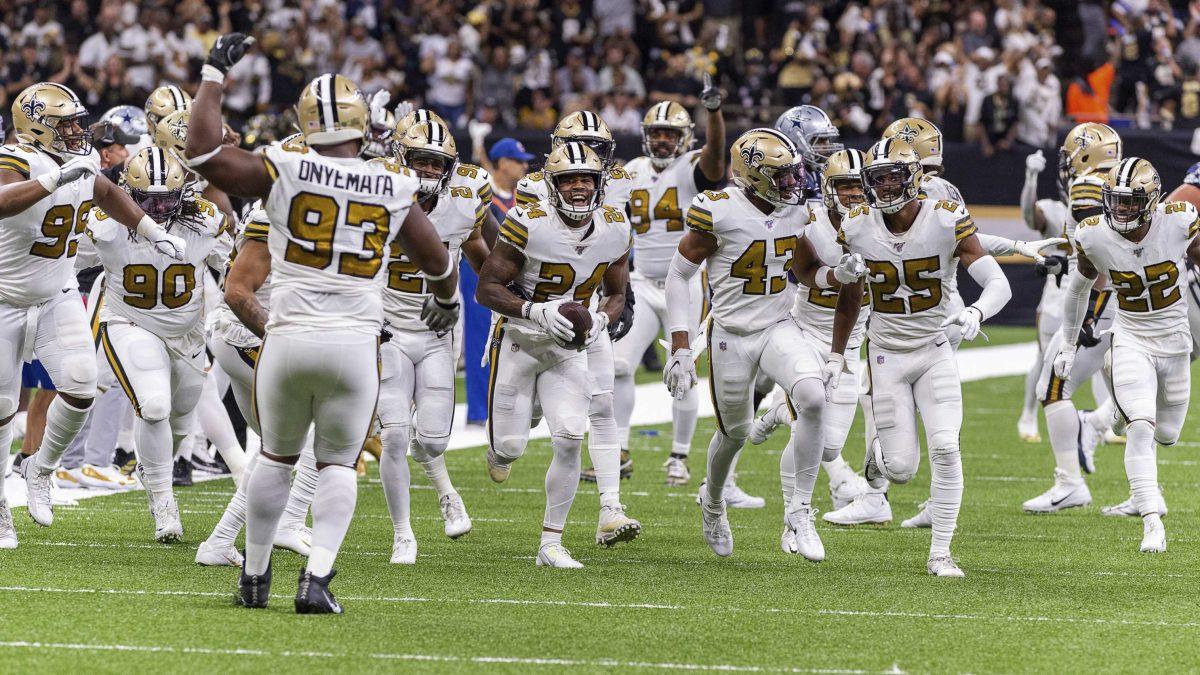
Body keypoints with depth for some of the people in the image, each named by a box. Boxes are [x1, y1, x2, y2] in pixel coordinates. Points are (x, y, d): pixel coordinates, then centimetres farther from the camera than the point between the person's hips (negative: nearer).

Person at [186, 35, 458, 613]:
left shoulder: (285, 173, -5)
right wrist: (446, 299, 42)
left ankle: (255, 577, 25)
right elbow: (438, 262, 19)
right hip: (355, 343, 0)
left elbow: (202, 152, -4)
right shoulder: (392, 190, 3)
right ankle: (317, 577, -9)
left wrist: (214, 76, 7)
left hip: (289, 338, 0)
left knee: (276, 457, 18)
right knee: (337, 464, 10)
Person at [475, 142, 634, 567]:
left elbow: (616, 294, 9)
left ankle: (551, 543, -3)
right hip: (519, 343, -3)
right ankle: (500, 449, 39)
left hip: (568, 350, 3)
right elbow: (487, 289, -16)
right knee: (511, 448, -3)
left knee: (569, 441, -13)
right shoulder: (529, 225, -20)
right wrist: (538, 312, -29)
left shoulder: (615, 230, -5)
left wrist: (600, 321, -13)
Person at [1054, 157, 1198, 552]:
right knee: (1140, 429, -19)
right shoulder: (1094, 236, -14)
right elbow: (1079, 286, 6)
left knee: (1166, 434, 13)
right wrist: (1068, 346, 13)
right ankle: (1152, 525, -16)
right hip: (1131, 340, -1)